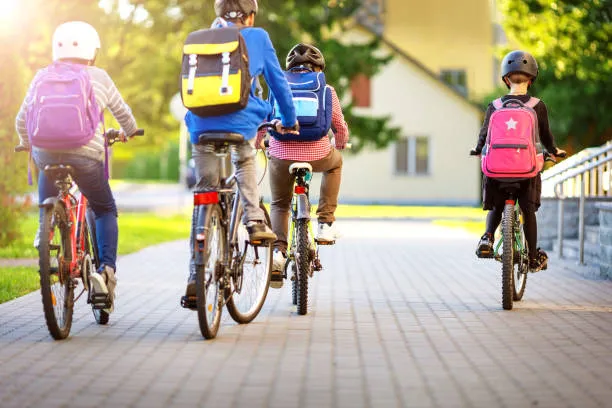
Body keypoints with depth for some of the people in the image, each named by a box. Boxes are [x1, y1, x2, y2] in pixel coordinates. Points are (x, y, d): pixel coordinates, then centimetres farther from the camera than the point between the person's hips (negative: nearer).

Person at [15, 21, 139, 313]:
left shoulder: (42, 77, 11)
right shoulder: (99, 78, 8)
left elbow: (22, 120, 14)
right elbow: (122, 112, 20)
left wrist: (27, 144, 34)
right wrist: (129, 132, 41)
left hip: (45, 154, 2)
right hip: (85, 154, -1)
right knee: (105, 211, 16)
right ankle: (106, 269, 0)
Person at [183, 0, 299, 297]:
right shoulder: (257, 38, 12)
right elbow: (277, 80, 17)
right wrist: (289, 121, 30)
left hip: (201, 125, 2)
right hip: (240, 122, -2)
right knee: (245, 165, 33)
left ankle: (195, 279, 4)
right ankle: (254, 220, 11)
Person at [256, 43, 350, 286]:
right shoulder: (326, 90, 9)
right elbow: (340, 128, 12)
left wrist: (258, 143, 31)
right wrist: (340, 145, 34)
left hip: (281, 154, 1)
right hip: (317, 155, -1)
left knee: (279, 206, 24)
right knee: (335, 162, 36)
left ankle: (278, 252, 1)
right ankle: (326, 223, 28)